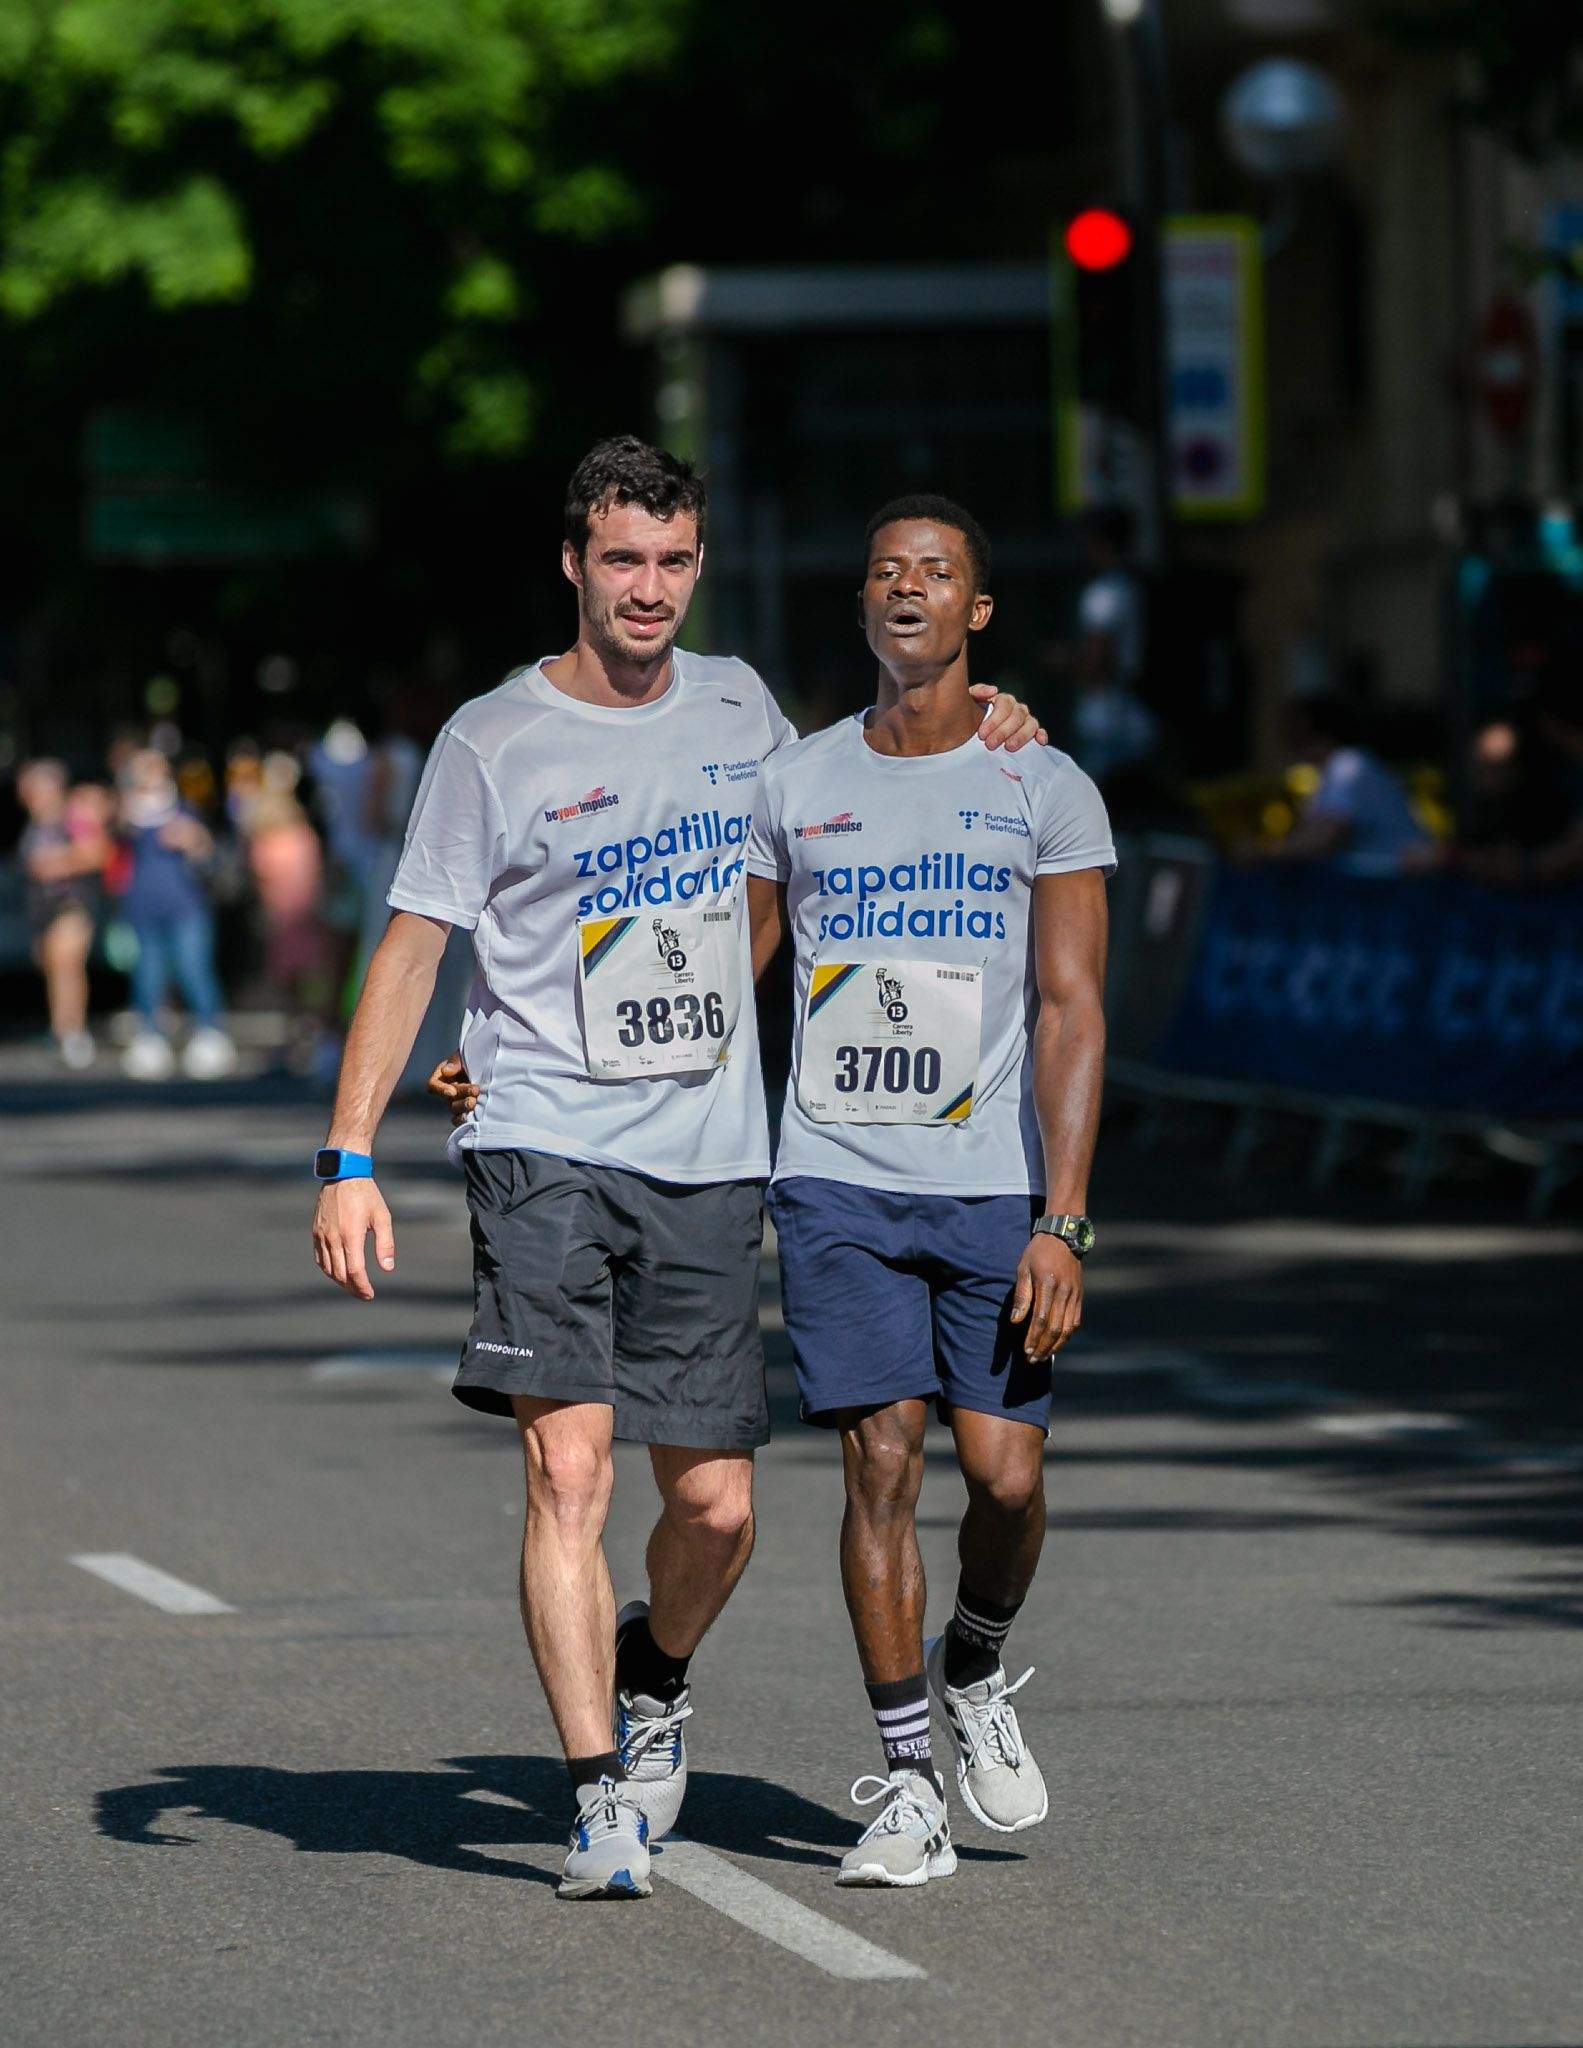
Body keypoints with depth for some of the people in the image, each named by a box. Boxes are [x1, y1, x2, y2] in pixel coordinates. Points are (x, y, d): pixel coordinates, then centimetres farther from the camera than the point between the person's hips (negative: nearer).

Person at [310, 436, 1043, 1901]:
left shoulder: (735, 705, 11)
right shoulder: (493, 743, -1)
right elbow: (412, 948, 0)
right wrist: (351, 1156, -8)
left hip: (709, 1165, 4)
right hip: (544, 1148, -4)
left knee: (718, 1506, 2)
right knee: (568, 1465, -17)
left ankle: (653, 1678, 34)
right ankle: (603, 1800, -14)